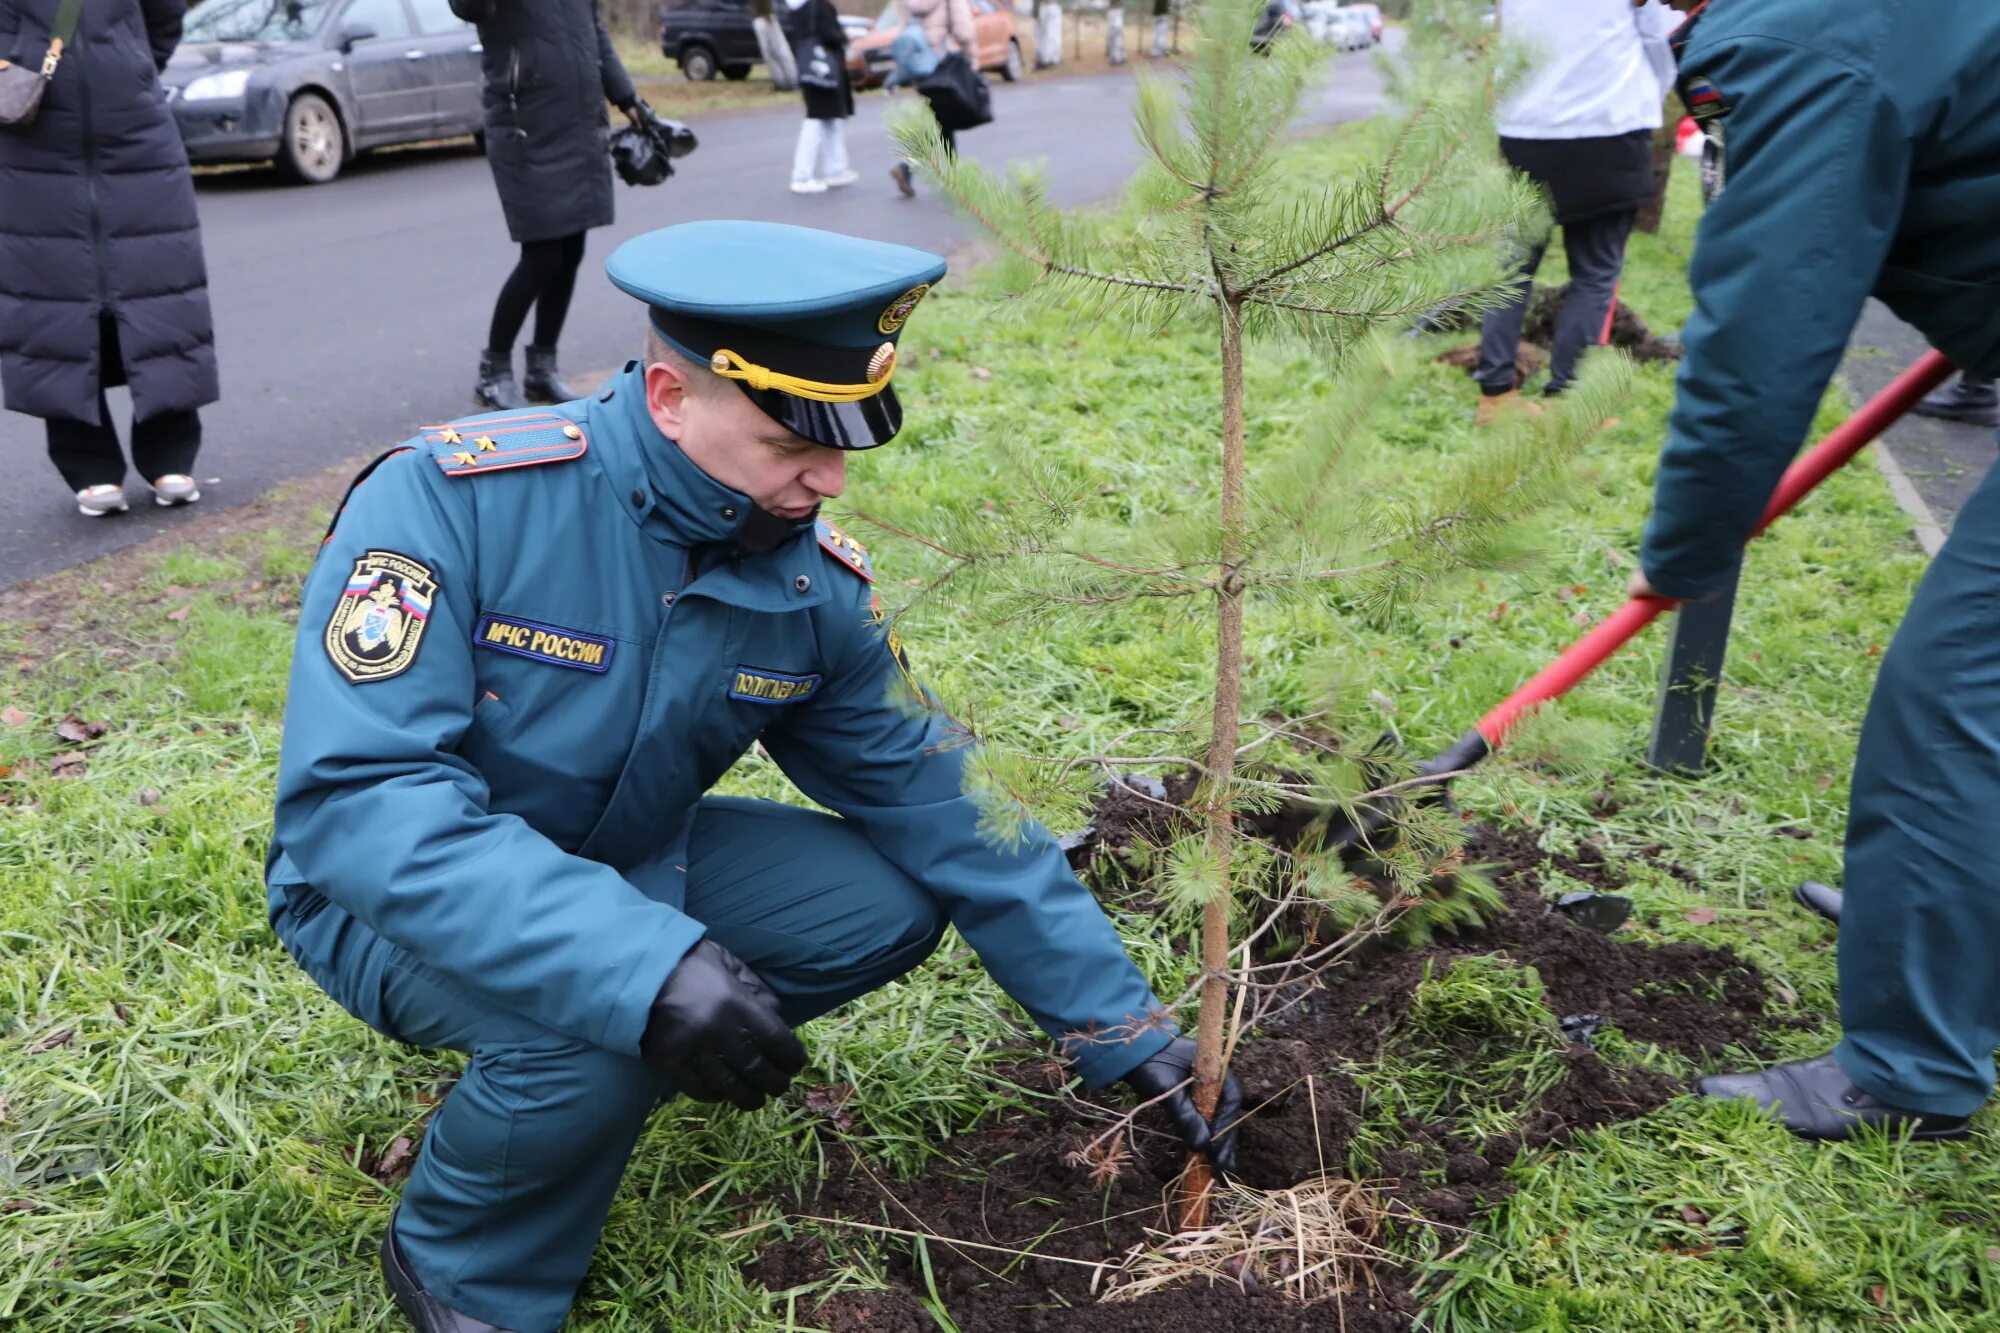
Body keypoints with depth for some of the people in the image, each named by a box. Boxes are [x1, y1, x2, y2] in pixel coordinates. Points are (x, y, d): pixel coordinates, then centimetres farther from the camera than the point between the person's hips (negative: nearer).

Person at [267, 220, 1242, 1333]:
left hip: (624, 857, 6)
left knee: (892, 905, -8)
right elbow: (355, 794, -35)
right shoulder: (453, 498, -28)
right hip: (402, 895, -5)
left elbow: (945, 817, -7)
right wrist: (647, 965, -47)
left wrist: (1130, 1036, -6)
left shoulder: (816, 587, -13)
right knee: (602, 1013, -34)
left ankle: (589, 1079, 12)